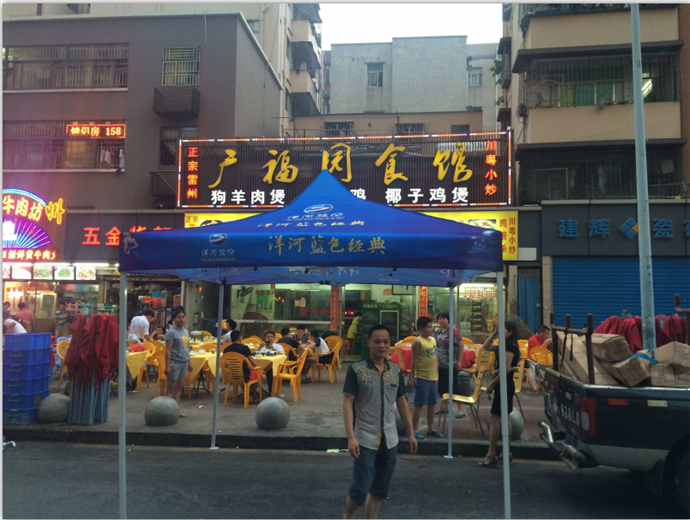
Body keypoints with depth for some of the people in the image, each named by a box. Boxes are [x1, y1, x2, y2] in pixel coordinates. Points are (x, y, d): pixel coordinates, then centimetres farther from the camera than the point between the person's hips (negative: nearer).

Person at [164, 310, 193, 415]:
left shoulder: (185, 331, 13)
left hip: (184, 363, 7)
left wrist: (189, 362, 19)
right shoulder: (171, 332, -10)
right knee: (170, 389, -2)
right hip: (174, 362, -7)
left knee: (179, 387, 10)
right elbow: (168, 350, -14)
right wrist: (167, 366, -18)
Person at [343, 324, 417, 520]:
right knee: (360, 489, 1)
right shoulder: (356, 369, -10)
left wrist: (410, 433, 13)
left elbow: (402, 402, 13)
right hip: (365, 440, -4)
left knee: (380, 490, 13)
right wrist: (351, 437, -19)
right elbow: (347, 403, -12)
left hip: (390, 440, 5)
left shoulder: (395, 370, 5)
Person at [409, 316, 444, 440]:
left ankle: (430, 429, 25)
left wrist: (437, 374, 17)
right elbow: (414, 361, -14)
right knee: (418, 404, 0)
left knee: (432, 404, 14)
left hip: (434, 377, 8)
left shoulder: (433, 339, 10)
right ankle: (415, 430, 7)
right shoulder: (418, 342, -13)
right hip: (422, 378, -8)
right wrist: (412, 378, -15)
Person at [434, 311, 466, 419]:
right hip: (440, 363, 6)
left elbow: (461, 345, -12)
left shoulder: (453, 331, -11)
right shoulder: (437, 332, 7)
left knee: (454, 385, -3)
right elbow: (434, 346, 17)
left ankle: (460, 408, 8)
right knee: (441, 385, 10)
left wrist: (459, 361, -15)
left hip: (452, 364, -6)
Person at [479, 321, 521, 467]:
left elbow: (506, 369, -24)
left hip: (504, 386, -10)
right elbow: (486, 346, 17)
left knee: (494, 418, -9)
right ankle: (506, 452, 24)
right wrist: (495, 333, 8)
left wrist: (492, 384, -19)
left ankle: (491, 456, -7)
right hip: (505, 385, 10)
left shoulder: (510, 346, -18)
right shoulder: (506, 346, 11)